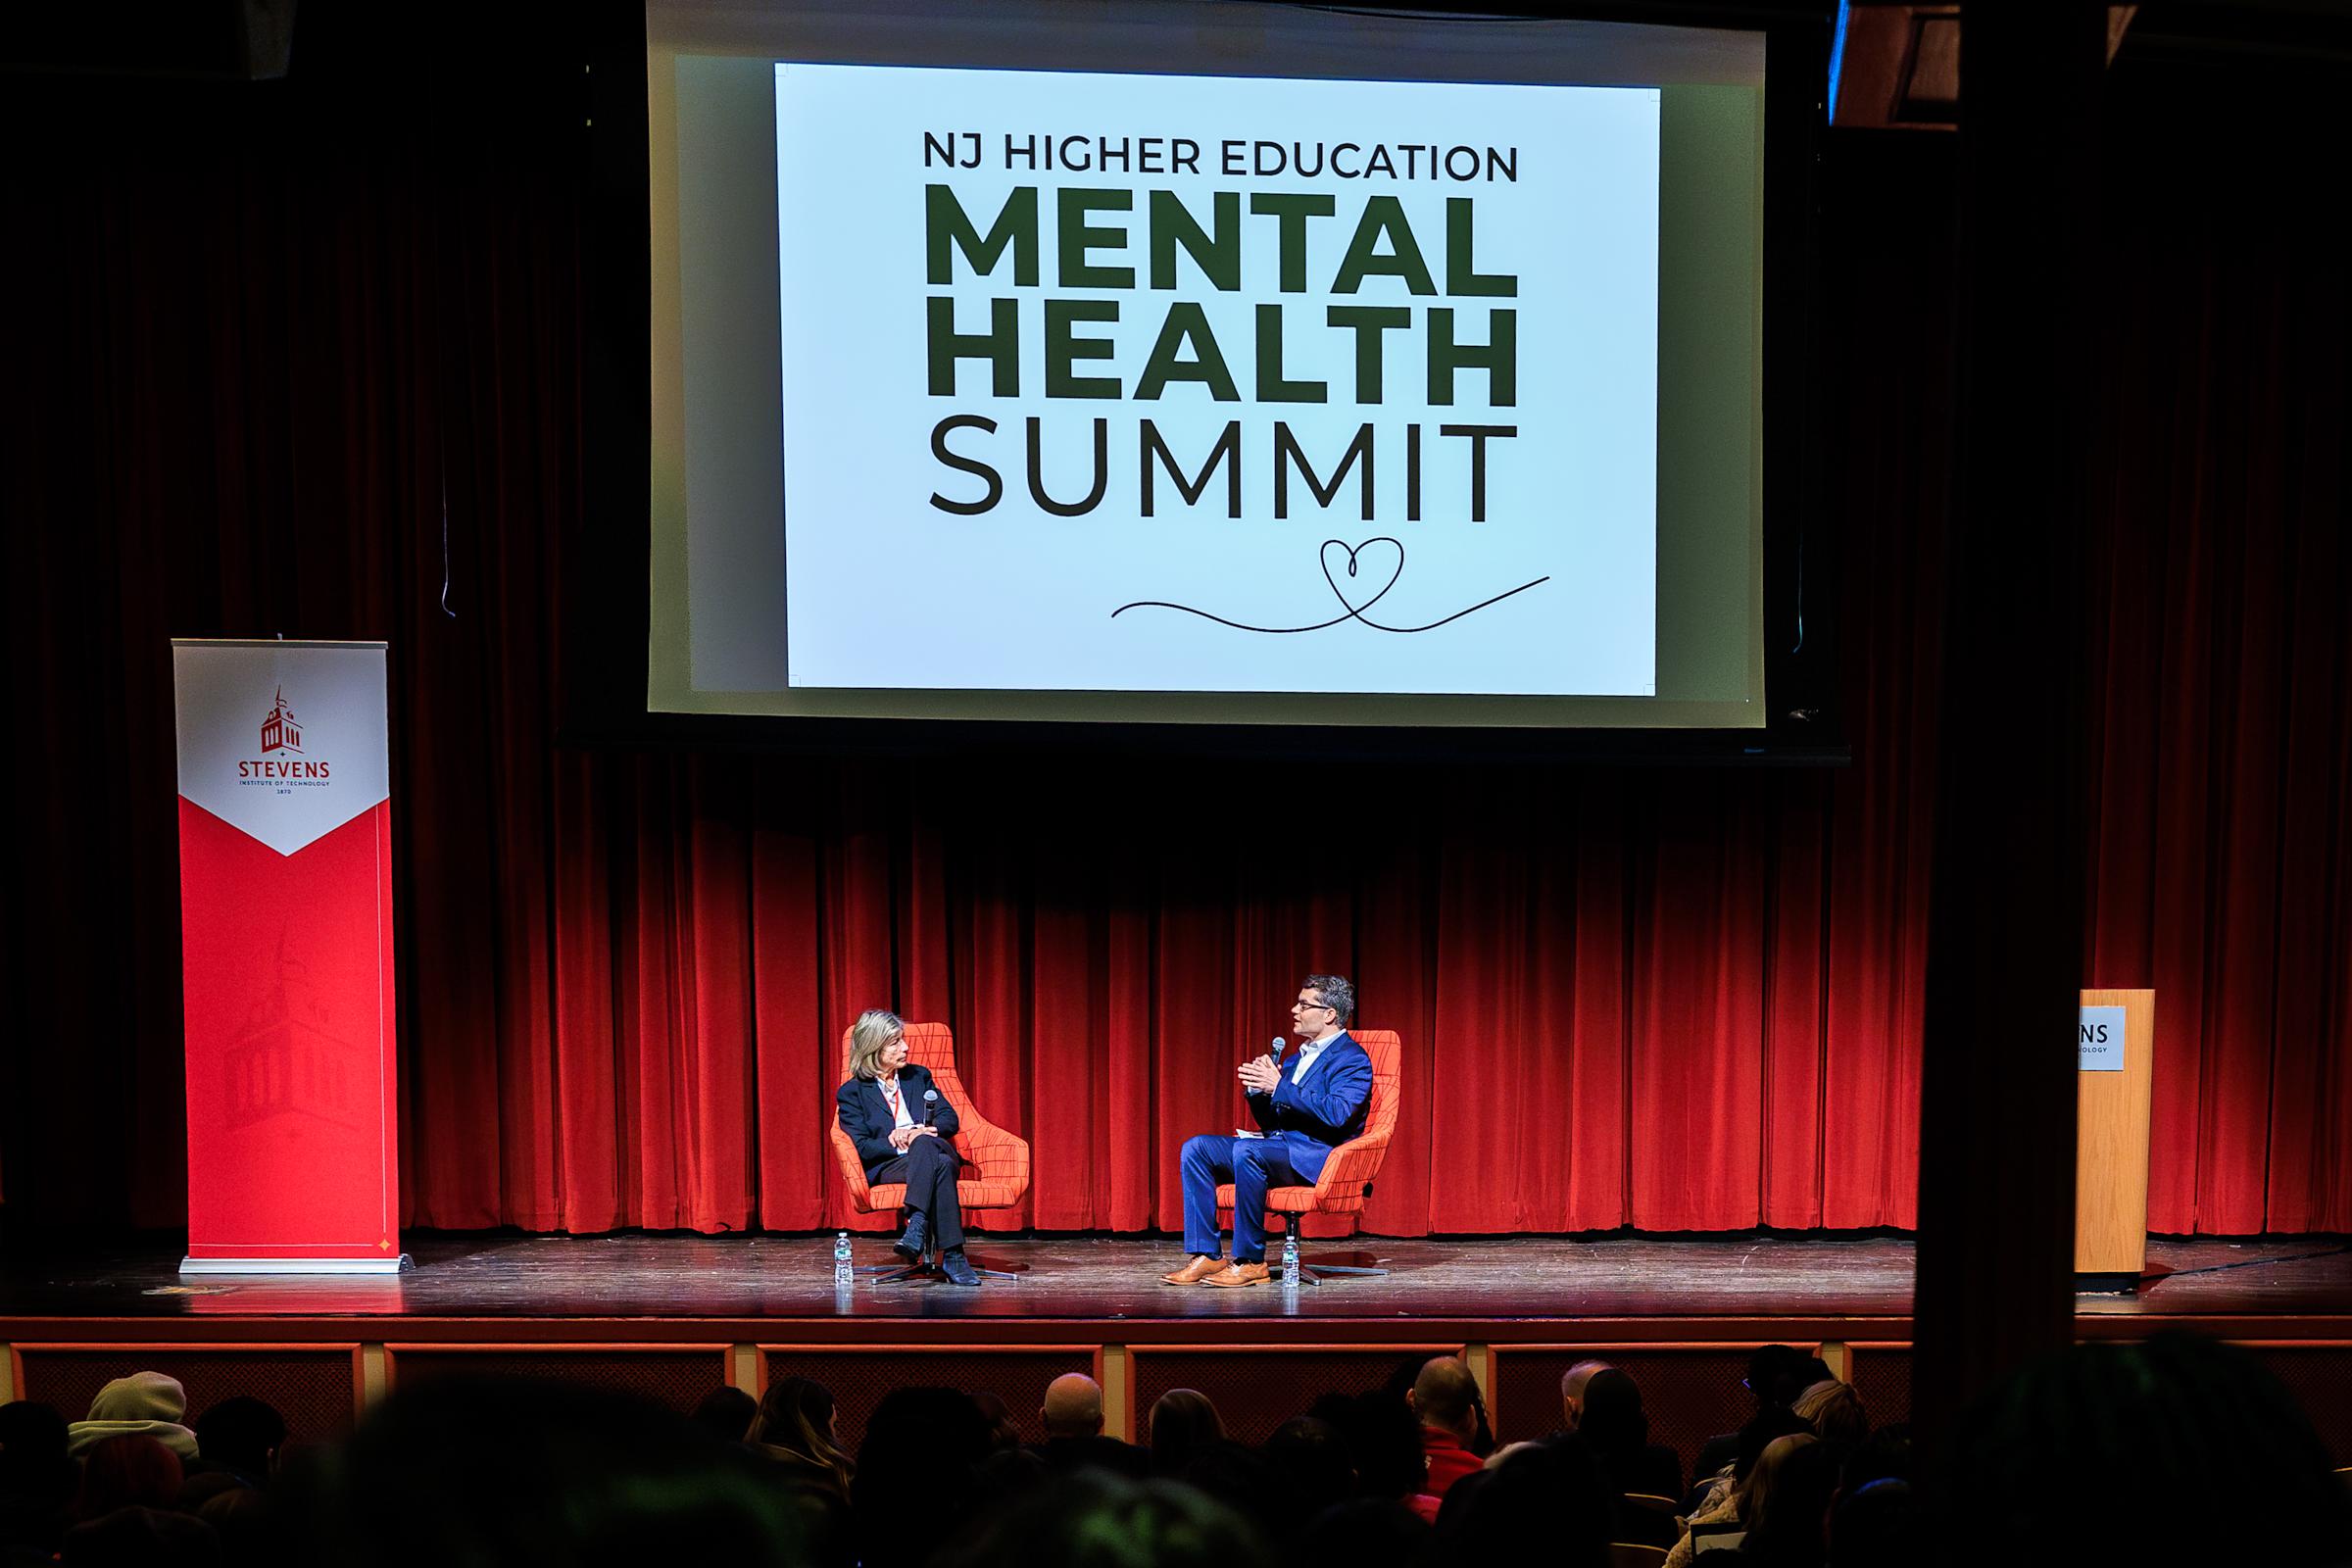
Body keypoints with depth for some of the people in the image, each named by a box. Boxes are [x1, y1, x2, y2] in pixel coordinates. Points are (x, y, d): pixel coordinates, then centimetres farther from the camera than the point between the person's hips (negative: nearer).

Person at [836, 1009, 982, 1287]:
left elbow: (949, 1119, 12)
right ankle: (952, 1256, -47)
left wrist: (917, 1134, -9)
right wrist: (900, 1145, -17)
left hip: (933, 1151, 3)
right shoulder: (851, 1092, 8)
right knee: (940, 1166, -38)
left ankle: (917, 1224, -50)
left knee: (923, 1144, -38)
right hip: (887, 1167, -3)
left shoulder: (919, 1076, 20)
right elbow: (861, 1146, -4)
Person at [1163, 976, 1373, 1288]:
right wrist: (1258, 1089, 1)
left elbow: (1337, 1113, -23)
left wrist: (1279, 1087, -21)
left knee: (1246, 1150, -35)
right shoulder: (1300, 1057, 22)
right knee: (1196, 1148, -7)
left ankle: (1250, 1261, -25)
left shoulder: (1353, 1059, -5)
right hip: (1276, 1150, 9)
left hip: (1317, 1156, -9)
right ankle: (1206, 1256, -13)